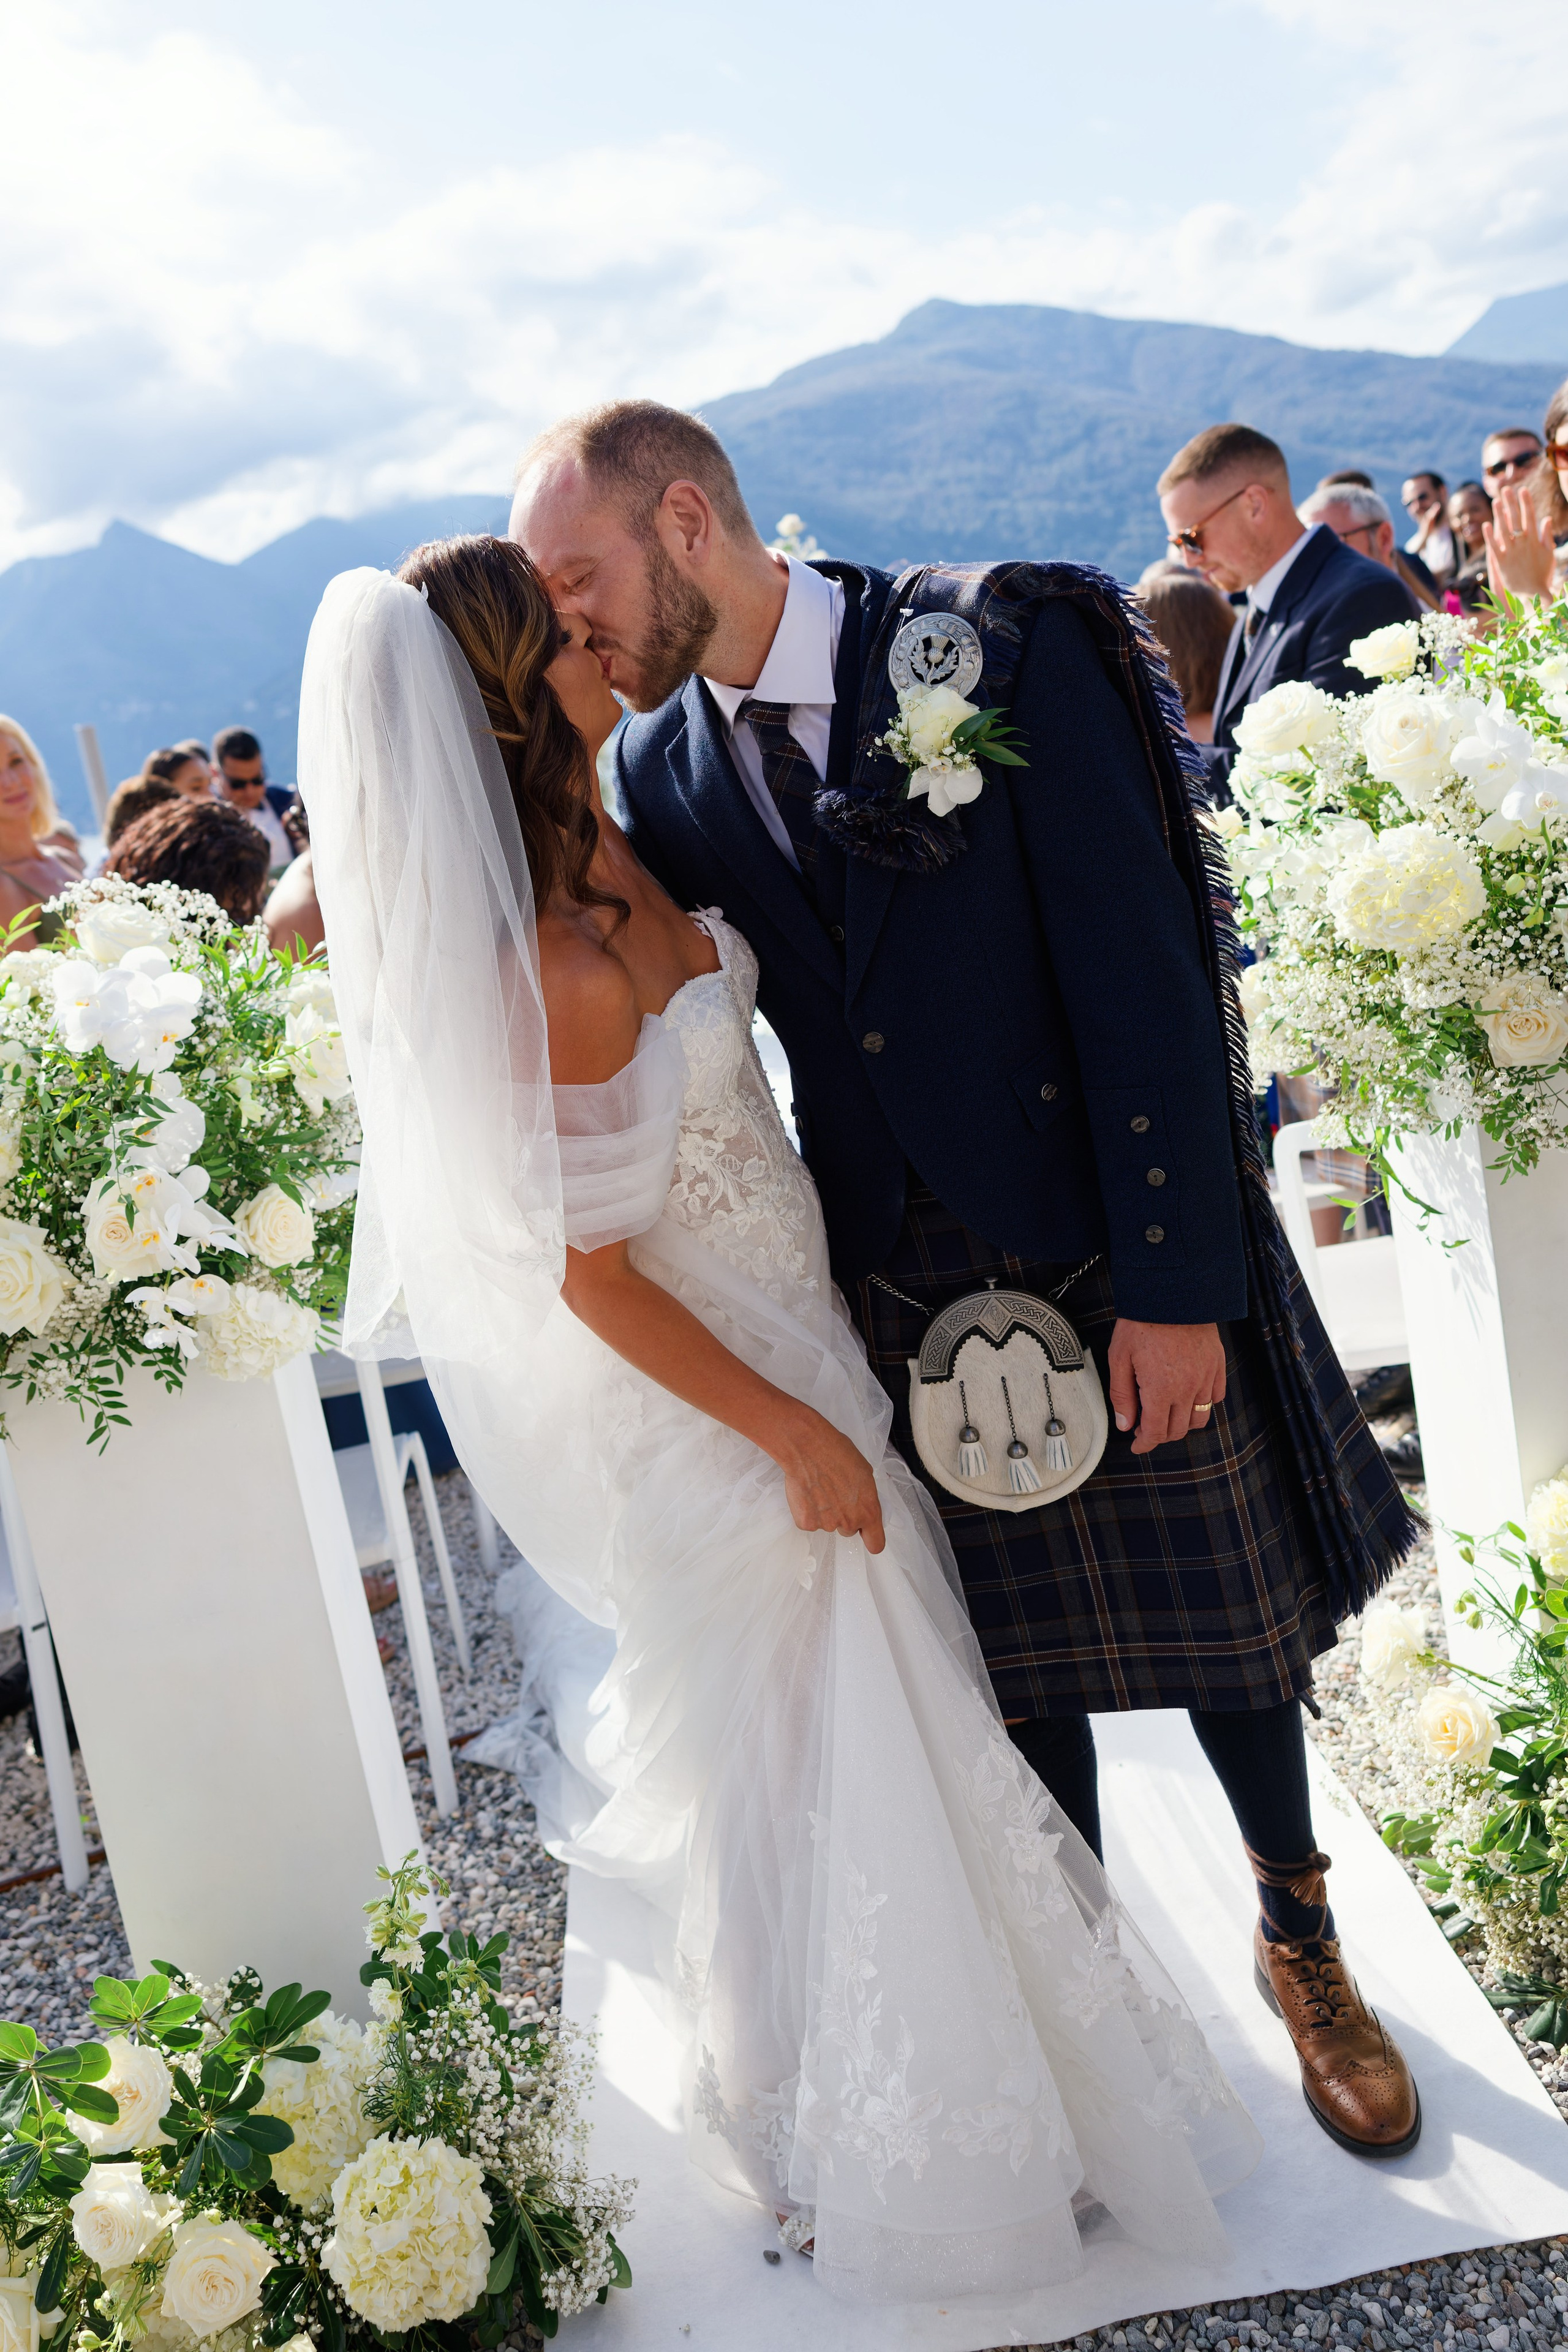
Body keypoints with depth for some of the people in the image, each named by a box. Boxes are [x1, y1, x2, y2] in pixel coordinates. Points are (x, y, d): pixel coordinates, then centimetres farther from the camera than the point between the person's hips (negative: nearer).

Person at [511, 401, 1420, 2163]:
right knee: (1013, 1676, 14)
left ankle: (1301, 1942, 40)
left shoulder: (1005, 644, -14)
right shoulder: (660, 767, 1)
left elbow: (1142, 969, -16)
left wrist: (1176, 1282, -16)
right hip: (905, 1290, 3)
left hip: (1118, 1254, -3)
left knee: (1223, 1630, 13)